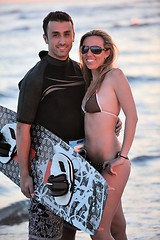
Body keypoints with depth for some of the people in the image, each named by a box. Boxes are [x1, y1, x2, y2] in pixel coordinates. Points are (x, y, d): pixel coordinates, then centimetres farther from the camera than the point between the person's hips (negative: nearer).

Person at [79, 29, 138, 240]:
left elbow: (132, 116, -13)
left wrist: (122, 156, -17)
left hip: (111, 163, -8)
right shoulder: (91, 81, 15)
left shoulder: (115, 75, -8)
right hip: (93, 163, 8)